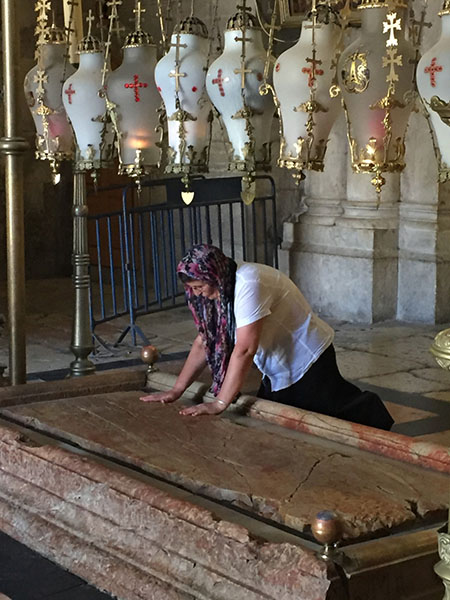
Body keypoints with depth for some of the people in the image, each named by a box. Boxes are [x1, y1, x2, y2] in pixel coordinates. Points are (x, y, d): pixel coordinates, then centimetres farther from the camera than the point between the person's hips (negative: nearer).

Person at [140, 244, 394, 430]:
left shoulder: (248, 283, -30)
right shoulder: (218, 289, -2)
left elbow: (244, 350, -33)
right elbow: (204, 342, 2)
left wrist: (220, 403, -30)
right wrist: (176, 390, -2)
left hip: (309, 363, -9)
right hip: (278, 372, 9)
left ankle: (372, 413, 26)